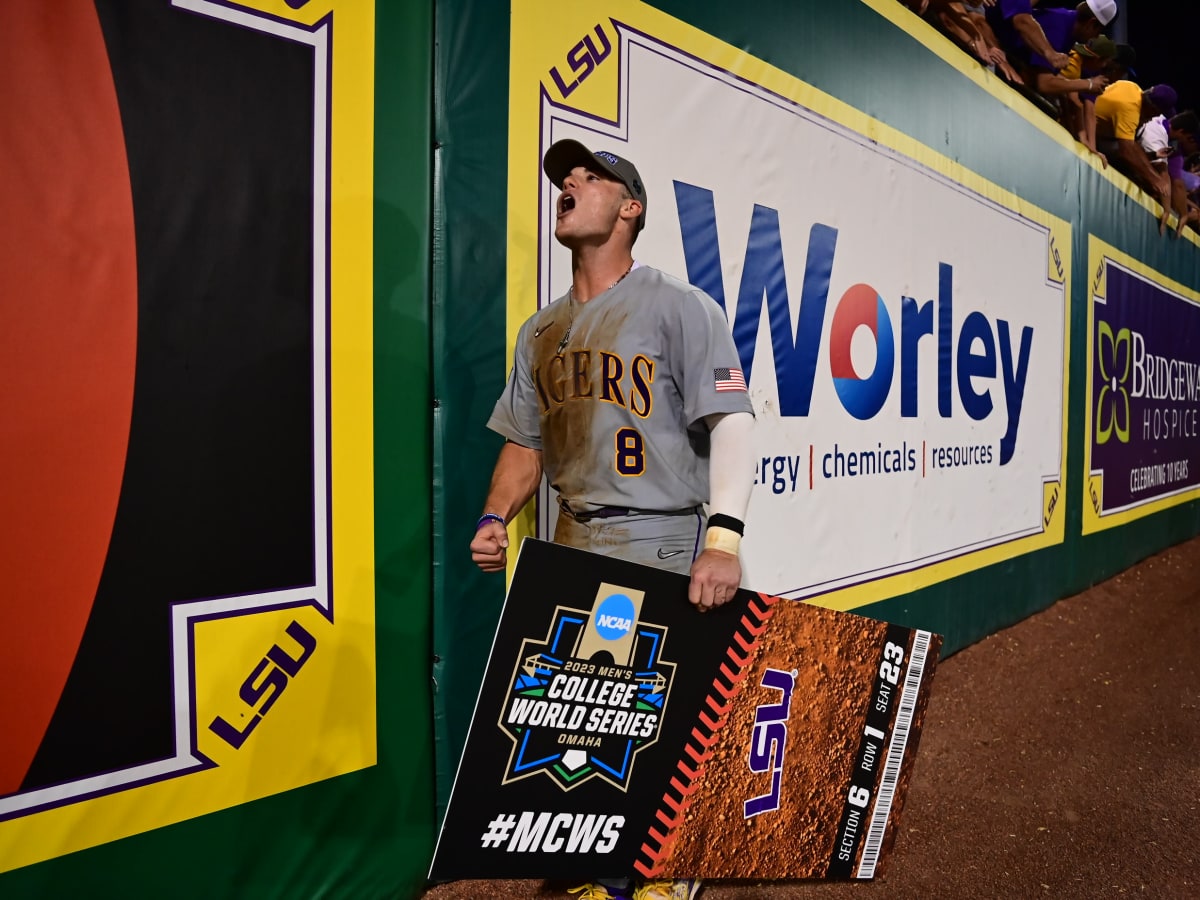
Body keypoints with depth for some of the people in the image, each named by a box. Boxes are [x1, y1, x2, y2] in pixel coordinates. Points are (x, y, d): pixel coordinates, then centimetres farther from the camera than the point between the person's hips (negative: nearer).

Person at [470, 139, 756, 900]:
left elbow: (731, 422, -15)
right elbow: (526, 442, 18)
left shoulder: (681, 307, -6)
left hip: (663, 541, -6)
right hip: (574, 543, 7)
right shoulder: (542, 331, 15)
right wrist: (497, 517, 1)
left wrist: (724, 536, -27)